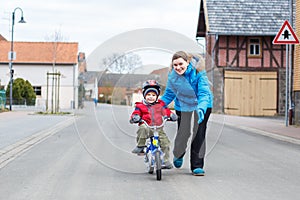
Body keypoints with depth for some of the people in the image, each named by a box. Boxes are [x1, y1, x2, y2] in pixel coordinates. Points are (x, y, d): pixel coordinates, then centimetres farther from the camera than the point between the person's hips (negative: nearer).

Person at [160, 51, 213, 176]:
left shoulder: (198, 72, -25)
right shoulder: (172, 76, -14)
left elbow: (204, 93, -28)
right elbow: (169, 94, 2)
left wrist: (201, 108, -45)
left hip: (202, 105, -2)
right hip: (183, 106, 2)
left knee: (199, 134, -9)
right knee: (182, 133, 0)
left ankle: (197, 166, 2)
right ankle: (178, 155, 35)